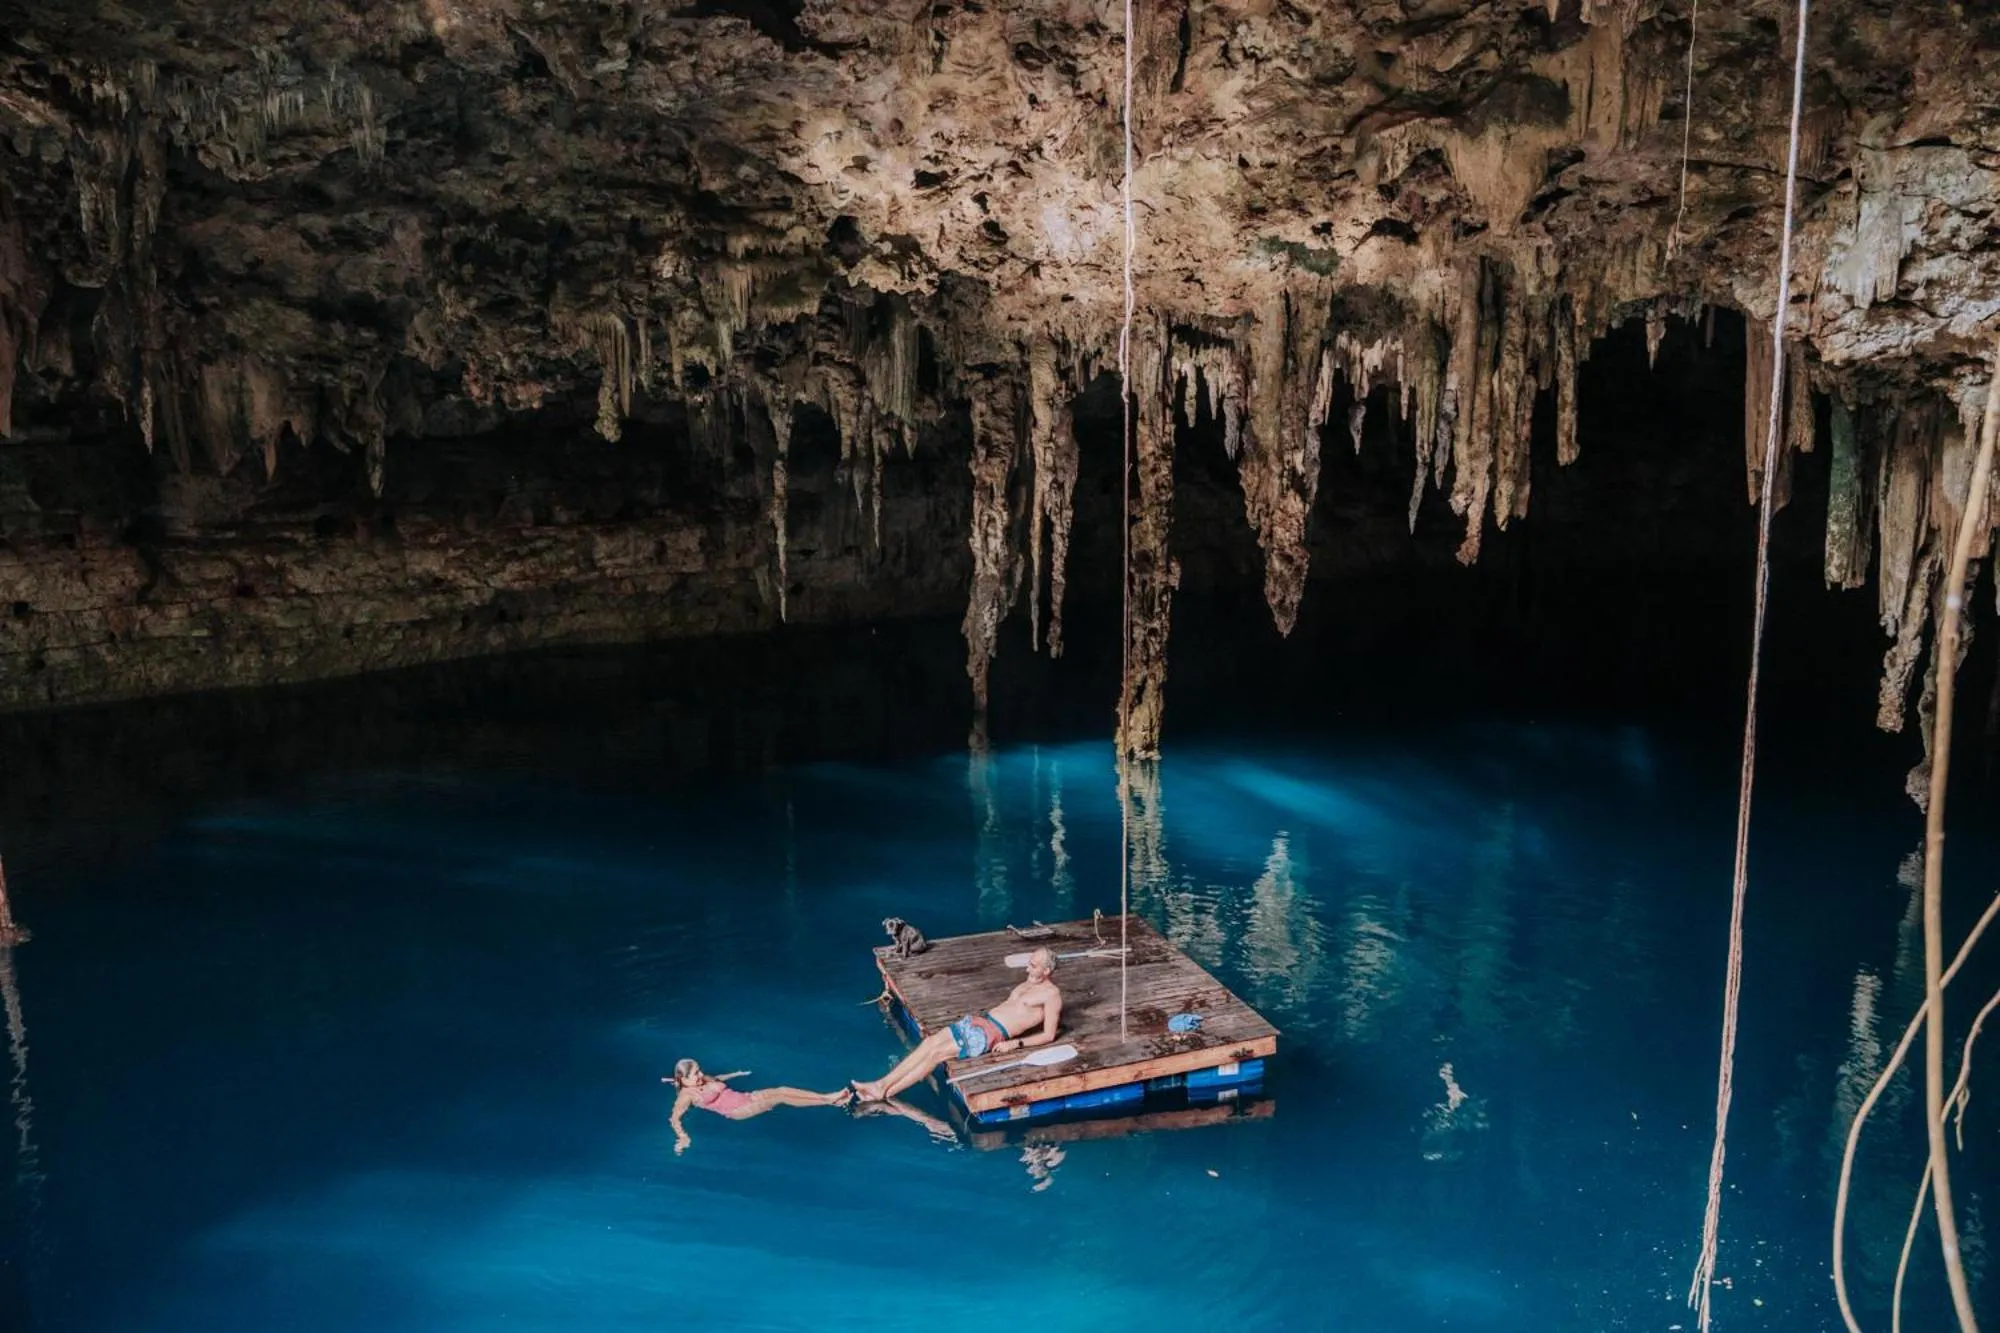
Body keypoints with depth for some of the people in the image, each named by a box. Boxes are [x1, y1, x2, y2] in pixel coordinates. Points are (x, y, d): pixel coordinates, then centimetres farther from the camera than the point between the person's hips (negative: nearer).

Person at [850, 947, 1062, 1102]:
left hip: (994, 1033, -8)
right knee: (928, 1043, -9)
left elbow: (1048, 1035, -10)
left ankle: (886, 1093, -14)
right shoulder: (1028, 984, 21)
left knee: (938, 1053, -18)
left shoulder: (1051, 994, -5)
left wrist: (1015, 1044, -16)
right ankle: (881, 1083, -11)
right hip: (978, 1020, 8)